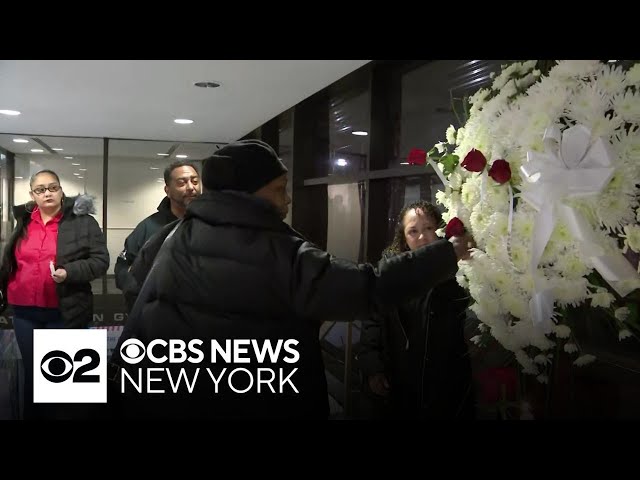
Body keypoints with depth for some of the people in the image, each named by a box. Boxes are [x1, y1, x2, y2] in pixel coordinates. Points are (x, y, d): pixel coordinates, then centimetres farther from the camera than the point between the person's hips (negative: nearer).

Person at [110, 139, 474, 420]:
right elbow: (371, 286, -21)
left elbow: (139, 271, 18)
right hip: (249, 403, -4)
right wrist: (447, 253, -12)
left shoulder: (174, 235, -2)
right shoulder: (284, 255, -19)